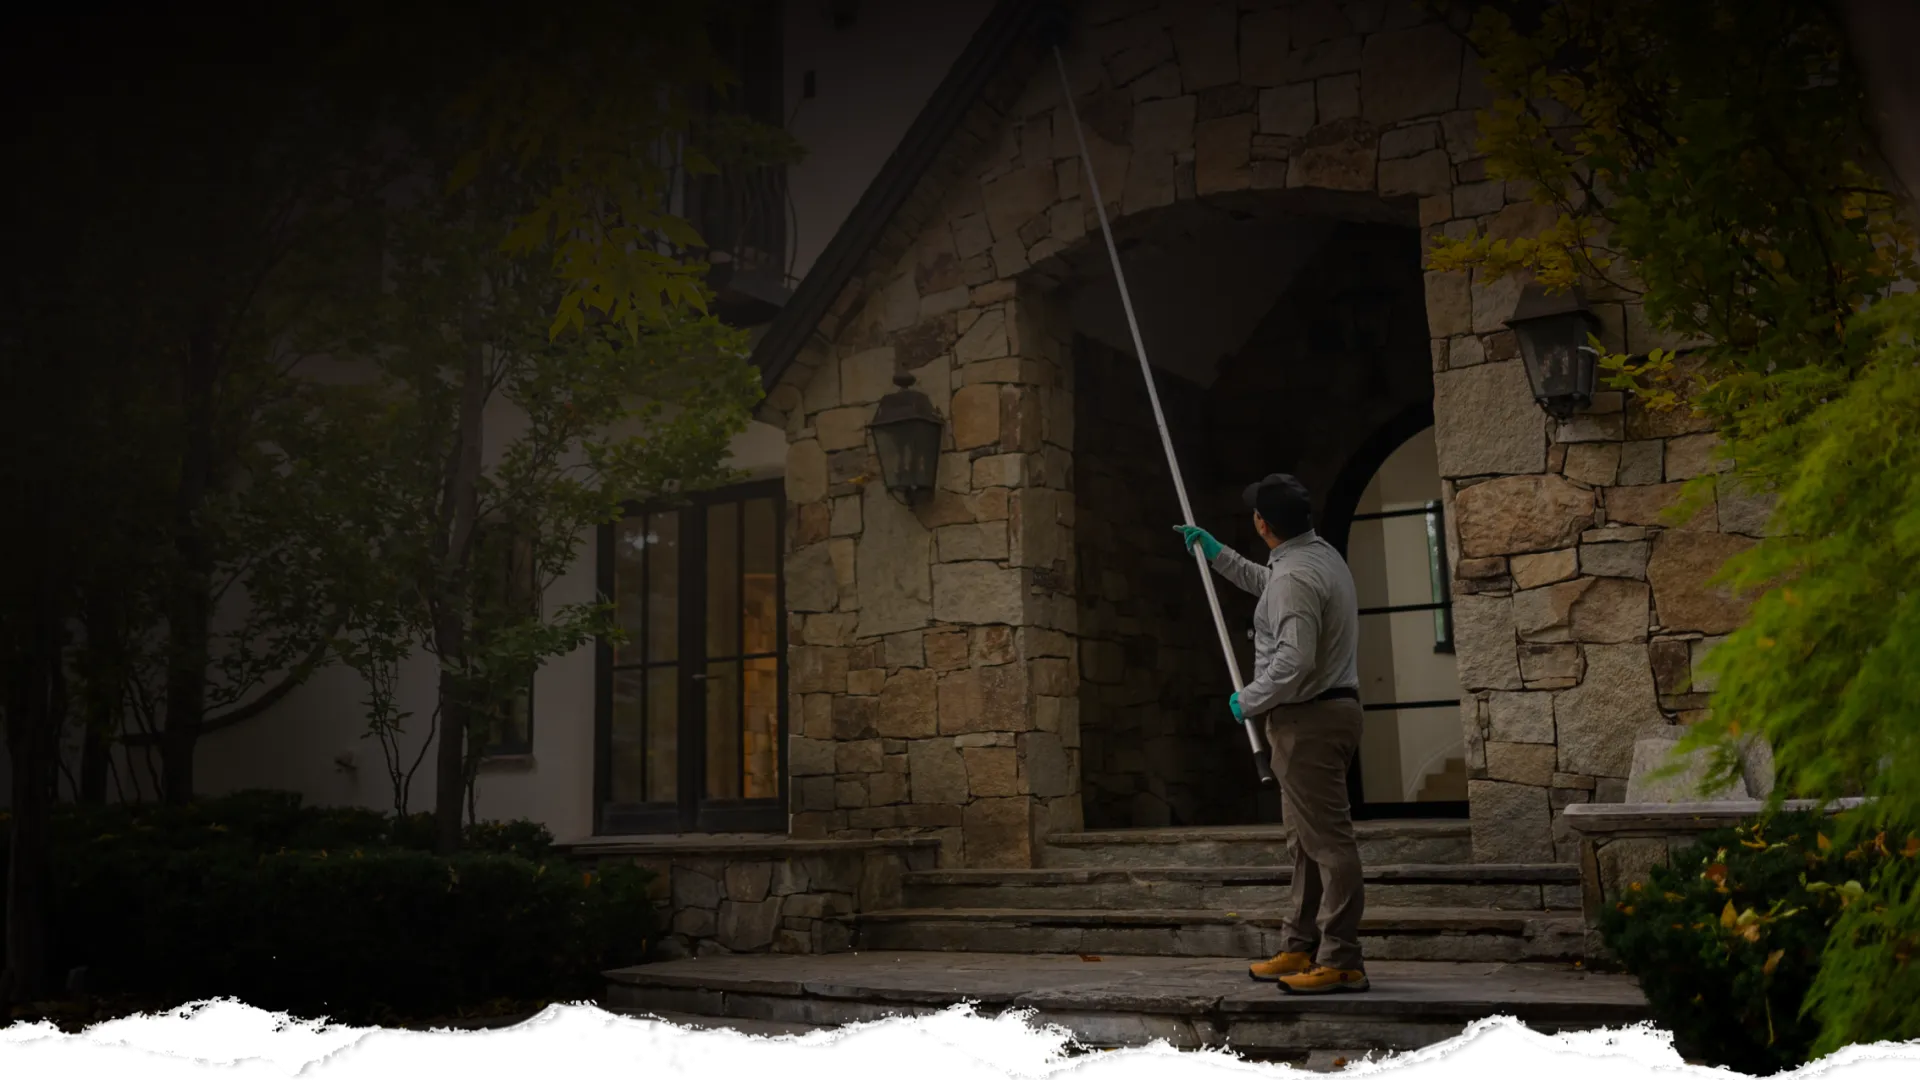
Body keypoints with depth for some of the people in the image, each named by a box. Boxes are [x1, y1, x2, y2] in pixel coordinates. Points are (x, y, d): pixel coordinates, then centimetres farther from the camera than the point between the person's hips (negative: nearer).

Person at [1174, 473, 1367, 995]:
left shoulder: (1295, 576, -20)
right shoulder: (1321, 555, 14)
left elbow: (1294, 661, -28)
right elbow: (1265, 582, 35)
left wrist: (1249, 701, -13)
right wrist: (1215, 553, 40)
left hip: (1308, 719, -11)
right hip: (1330, 711, 11)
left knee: (1327, 838, -10)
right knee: (1310, 837, 15)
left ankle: (1341, 962, -8)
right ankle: (1301, 948, 24)